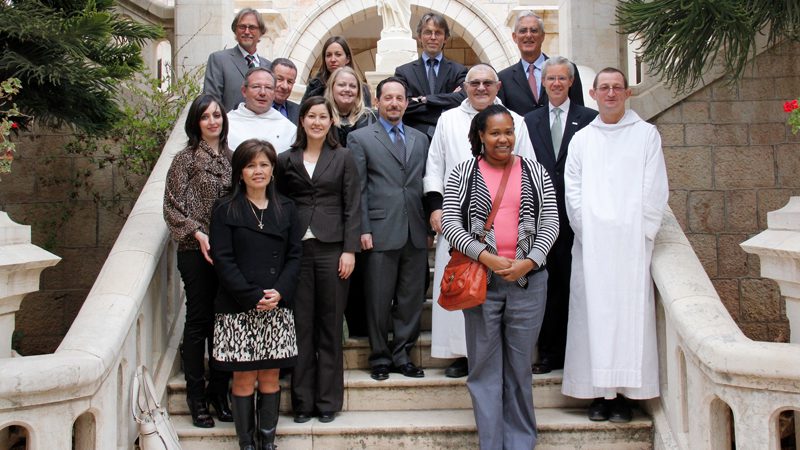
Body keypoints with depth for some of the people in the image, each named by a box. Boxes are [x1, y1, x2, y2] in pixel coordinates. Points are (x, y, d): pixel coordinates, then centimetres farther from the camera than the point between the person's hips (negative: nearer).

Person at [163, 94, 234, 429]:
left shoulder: (231, 157, 9)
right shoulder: (186, 159, -2)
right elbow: (173, 206, -5)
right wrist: (199, 233, -16)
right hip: (196, 250, -4)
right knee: (199, 319, 2)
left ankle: (219, 390, 20)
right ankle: (197, 397, 12)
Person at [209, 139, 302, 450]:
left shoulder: (285, 208, 10)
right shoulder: (225, 209, 1)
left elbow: (295, 255, 6)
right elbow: (222, 260, -6)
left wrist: (279, 292, -9)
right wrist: (252, 296, -14)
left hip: (278, 306, 2)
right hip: (238, 307, -2)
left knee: (270, 375, 6)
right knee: (244, 376, 2)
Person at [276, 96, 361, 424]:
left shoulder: (343, 158, 7)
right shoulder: (286, 160, 10)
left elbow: (353, 207, 3)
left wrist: (350, 250, -6)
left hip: (332, 249, -1)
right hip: (297, 249, 1)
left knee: (330, 326, 4)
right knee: (301, 326, 4)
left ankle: (328, 400, 13)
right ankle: (302, 400, 13)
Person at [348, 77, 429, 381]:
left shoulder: (420, 139, 16)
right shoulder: (360, 138, 4)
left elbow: (425, 184, 15)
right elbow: (358, 189, -2)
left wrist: (430, 224, 8)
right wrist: (363, 230, -8)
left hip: (416, 232, 4)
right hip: (381, 231, -4)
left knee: (411, 299, 7)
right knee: (379, 299, 3)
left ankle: (402, 355, 19)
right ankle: (380, 358, 16)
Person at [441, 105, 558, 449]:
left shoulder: (536, 172, 7)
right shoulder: (462, 173, 3)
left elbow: (550, 223, 3)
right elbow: (450, 223, -4)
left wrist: (528, 262, -12)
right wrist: (486, 257, -15)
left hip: (527, 279, 1)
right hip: (481, 279, -1)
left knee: (519, 367, 9)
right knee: (485, 367, 5)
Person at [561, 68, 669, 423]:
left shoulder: (646, 134, 10)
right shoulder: (581, 139, 15)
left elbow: (655, 190, 4)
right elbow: (572, 191, 8)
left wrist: (641, 234, -6)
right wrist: (588, 231, -4)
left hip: (631, 241, -1)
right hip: (590, 243, 2)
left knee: (630, 309, -4)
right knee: (593, 311, -2)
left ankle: (624, 393, 1)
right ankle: (599, 392, 4)